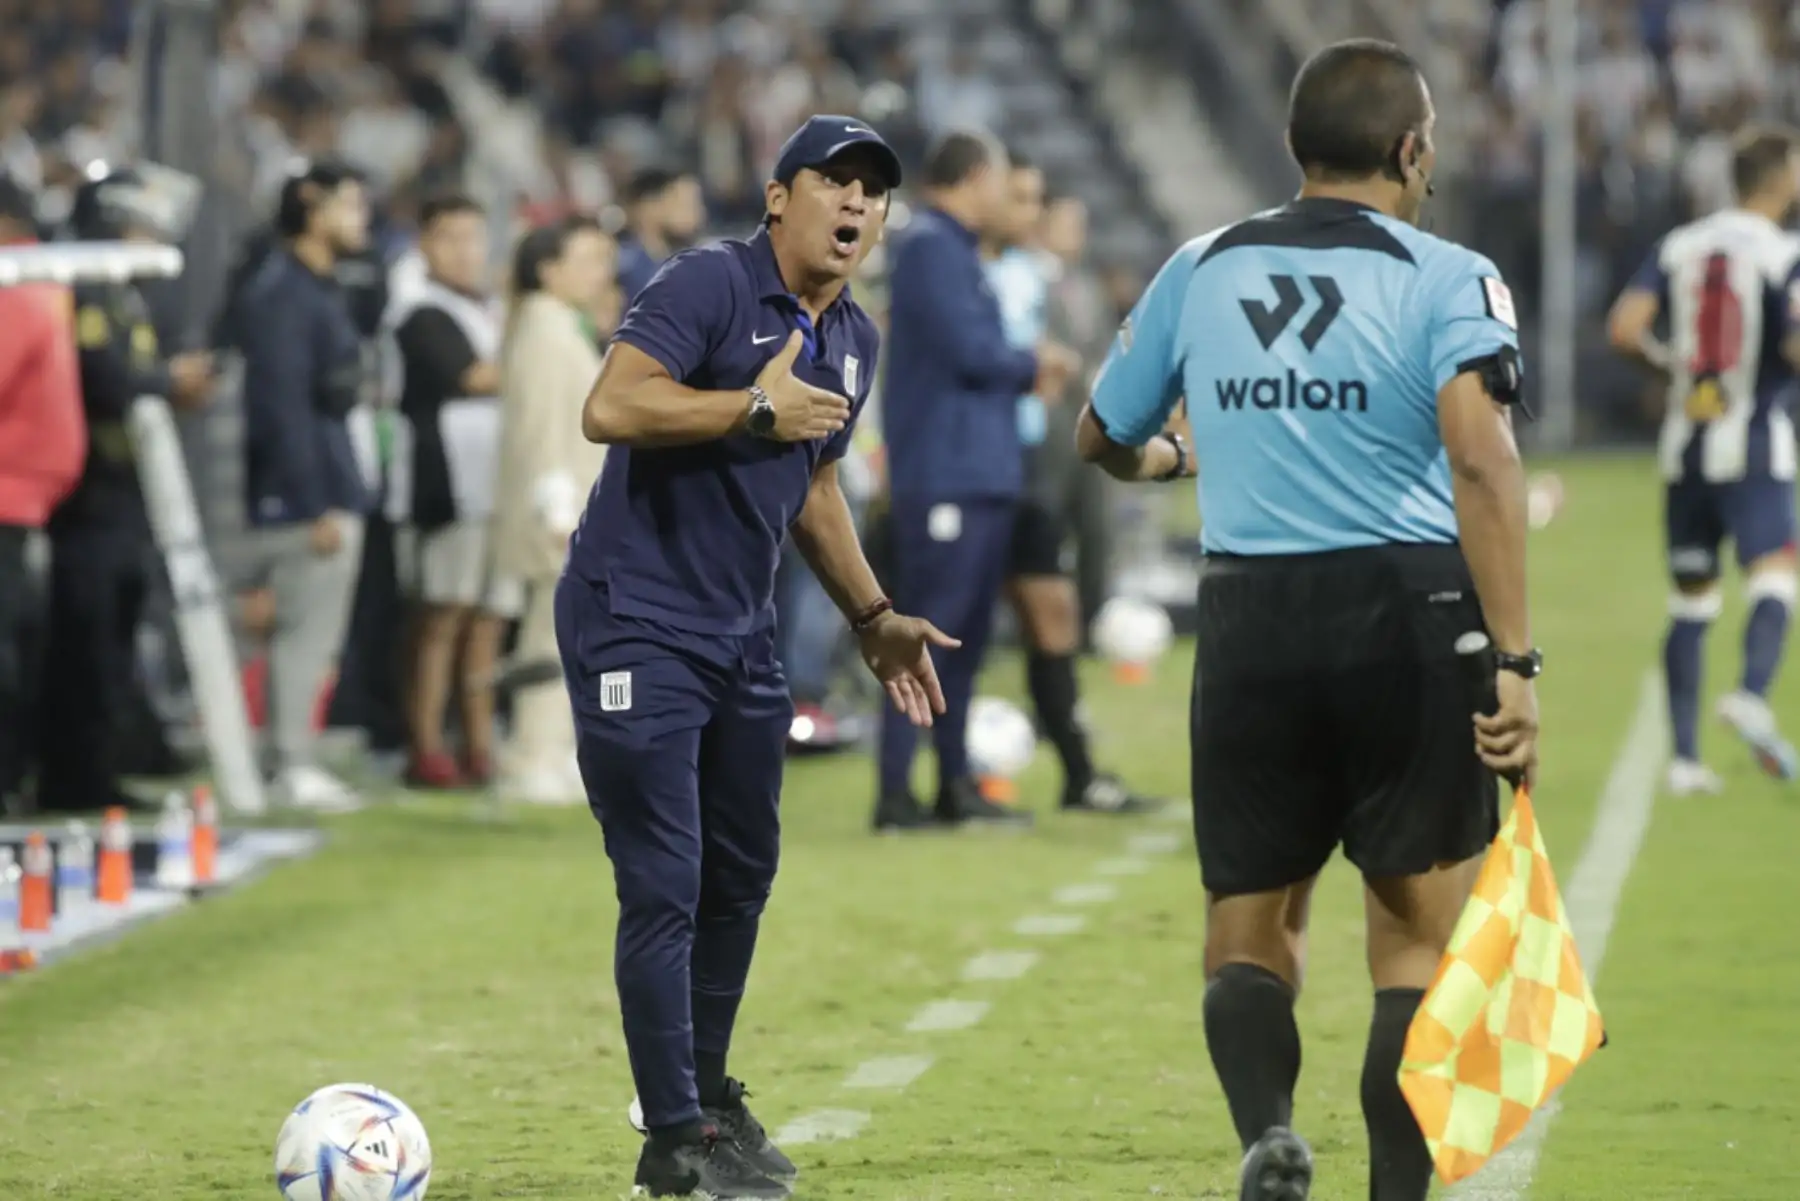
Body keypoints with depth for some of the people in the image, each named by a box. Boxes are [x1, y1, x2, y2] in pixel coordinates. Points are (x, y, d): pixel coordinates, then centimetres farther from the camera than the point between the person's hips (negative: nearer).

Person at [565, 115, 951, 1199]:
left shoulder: (854, 342, 12)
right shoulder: (711, 285, -14)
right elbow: (609, 409, -26)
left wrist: (873, 617, 24)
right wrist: (755, 407, -24)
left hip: (743, 635, 8)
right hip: (635, 624, -8)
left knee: (741, 877, 14)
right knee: (666, 888, -9)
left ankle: (708, 1096, 30)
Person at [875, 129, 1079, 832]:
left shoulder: (954, 249, 19)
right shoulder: (931, 248, -12)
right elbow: (968, 351, -19)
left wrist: (1028, 374, 5)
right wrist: (1032, 366, -2)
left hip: (979, 475, 10)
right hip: (946, 477, -10)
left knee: (963, 638, 13)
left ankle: (955, 785, 19)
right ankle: (896, 794, -10)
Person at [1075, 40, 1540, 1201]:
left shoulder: (1201, 271, 10)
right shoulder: (1445, 278, -3)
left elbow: (1104, 440, 23)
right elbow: (1481, 460, -18)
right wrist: (1516, 661, -20)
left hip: (1249, 624, 3)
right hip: (1408, 617, -3)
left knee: (1249, 926, 12)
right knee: (1416, 940, 7)